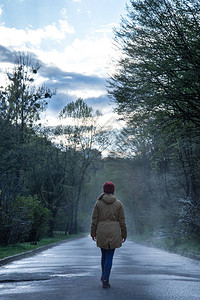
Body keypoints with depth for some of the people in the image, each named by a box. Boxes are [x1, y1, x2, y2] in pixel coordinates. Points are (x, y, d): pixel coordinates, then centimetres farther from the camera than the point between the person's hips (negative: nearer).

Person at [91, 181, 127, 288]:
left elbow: (94, 220, 0)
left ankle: (104, 276, 32)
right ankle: (105, 280, -2)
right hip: (114, 232, -1)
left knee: (104, 254, 20)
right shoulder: (118, 203, 0)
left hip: (101, 231, 1)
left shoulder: (98, 203, 0)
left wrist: (93, 233, 7)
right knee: (109, 256, 2)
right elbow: (122, 221, 1)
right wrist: (124, 234, 9)